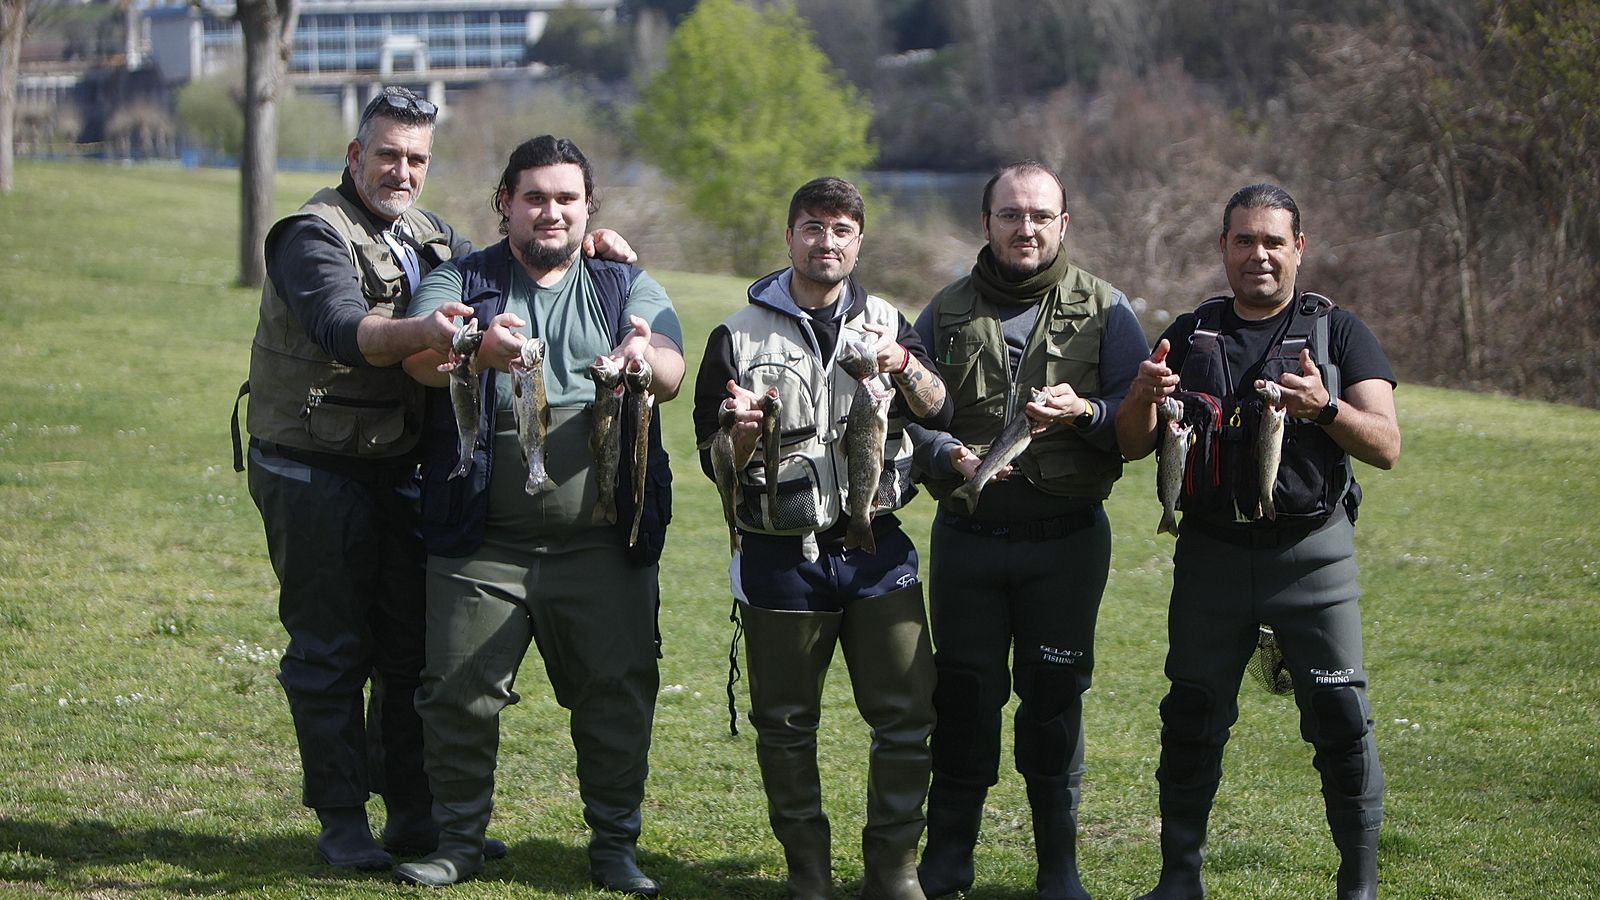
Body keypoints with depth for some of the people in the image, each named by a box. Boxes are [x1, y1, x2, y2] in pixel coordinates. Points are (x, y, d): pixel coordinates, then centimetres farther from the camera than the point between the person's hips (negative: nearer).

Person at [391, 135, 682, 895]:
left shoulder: (628, 288, 11)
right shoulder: (460, 282, 7)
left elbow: (671, 371, -7)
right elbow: (421, 360, -13)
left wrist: (645, 359, -33)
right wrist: (479, 351, -36)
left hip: (603, 548, 1)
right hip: (482, 547, -1)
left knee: (618, 693, 1)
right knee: (459, 694, 0)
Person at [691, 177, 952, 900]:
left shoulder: (887, 323, 10)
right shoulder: (740, 337, 3)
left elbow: (939, 413, -3)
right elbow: (714, 461, 4)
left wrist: (903, 366, -21)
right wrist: (742, 433, -18)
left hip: (877, 550, 1)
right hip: (780, 559, -1)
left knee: (908, 715, -3)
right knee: (785, 725, 4)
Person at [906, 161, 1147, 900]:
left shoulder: (1104, 312, 2)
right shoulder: (946, 313, 6)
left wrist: (1084, 413, -19)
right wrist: (951, 458, -15)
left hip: (1066, 540, -1)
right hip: (967, 537, 1)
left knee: (1054, 700, 3)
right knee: (963, 698, 4)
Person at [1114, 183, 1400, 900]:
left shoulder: (1339, 333, 3)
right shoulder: (1189, 336, 10)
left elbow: (1386, 446, -5)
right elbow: (1134, 447, 8)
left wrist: (1324, 407, -24)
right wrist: (1143, 397, -15)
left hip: (1313, 553, -2)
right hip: (1211, 553, 2)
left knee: (1340, 719, -6)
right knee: (1192, 720, 4)